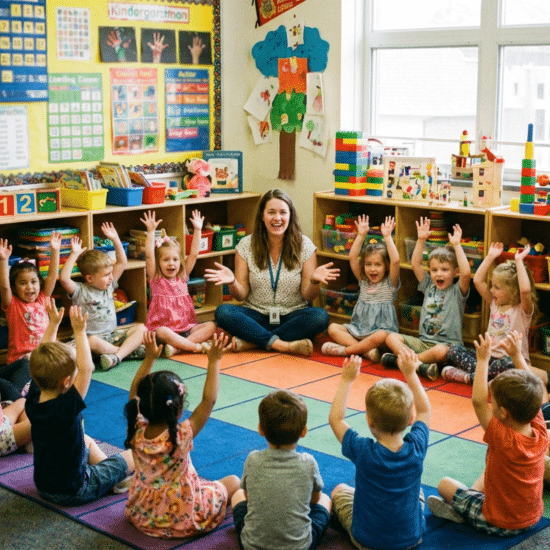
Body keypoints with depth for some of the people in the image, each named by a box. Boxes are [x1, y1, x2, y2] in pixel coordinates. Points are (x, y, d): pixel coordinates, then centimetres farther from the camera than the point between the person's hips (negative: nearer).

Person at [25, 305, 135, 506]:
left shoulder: (33, 401, -11)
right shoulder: (66, 408, -31)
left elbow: (41, 359, 1)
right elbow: (86, 368, -35)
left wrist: (54, 323, 3)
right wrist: (79, 332, -30)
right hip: (73, 492, -7)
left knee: (87, 441, 30)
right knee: (133, 455, 3)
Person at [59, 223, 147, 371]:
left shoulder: (108, 286, 12)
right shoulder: (80, 291, -6)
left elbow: (122, 263, 15)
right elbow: (64, 278, -26)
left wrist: (115, 240, 6)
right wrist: (74, 255, -22)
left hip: (113, 335, 6)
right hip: (91, 336, -6)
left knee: (141, 328, -13)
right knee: (92, 342, -40)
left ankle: (117, 355, -32)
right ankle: (132, 350, -27)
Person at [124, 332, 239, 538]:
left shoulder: (137, 432, -15)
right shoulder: (181, 436, -29)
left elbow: (135, 391, 0)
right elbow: (208, 400, -23)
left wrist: (149, 359, 2)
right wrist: (214, 362, -18)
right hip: (183, 521, -5)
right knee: (233, 481, 12)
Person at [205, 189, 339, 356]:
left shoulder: (304, 245, -1)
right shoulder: (246, 245, 0)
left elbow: (308, 296, -2)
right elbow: (241, 295, -1)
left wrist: (314, 281, -24)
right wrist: (232, 282, -22)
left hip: (292, 316, 0)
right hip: (257, 315, 0)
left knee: (320, 317, -31)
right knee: (223, 312, -27)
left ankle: (250, 341, -27)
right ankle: (282, 345, -29)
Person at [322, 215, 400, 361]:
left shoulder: (390, 283, -1)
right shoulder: (363, 280, 11)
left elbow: (395, 261, -18)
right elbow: (352, 257, 2)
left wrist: (387, 237, -18)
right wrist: (361, 235, -4)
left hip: (380, 330, -5)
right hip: (358, 329, 5)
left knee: (381, 336, -39)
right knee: (333, 328, -17)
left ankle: (345, 350, -27)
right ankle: (367, 350, -30)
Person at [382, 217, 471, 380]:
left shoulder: (457, 291, -1)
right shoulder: (429, 287, 13)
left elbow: (466, 273, -21)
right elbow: (415, 264, 8)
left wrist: (456, 245, -21)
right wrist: (421, 240, -1)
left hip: (447, 343, -5)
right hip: (423, 341, 5)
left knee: (440, 352, -40)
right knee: (392, 338, -15)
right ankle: (419, 364, -33)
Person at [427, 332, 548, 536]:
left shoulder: (503, 439, -31)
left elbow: (478, 400, -30)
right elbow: (531, 394, -1)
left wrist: (483, 359, -25)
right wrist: (517, 355, 3)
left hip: (500, 525, -6)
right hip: (532, 518, 6)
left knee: (445, 484, 7)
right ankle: (463, 505, 22)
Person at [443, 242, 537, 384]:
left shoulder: (523, 310, -7)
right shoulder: (495, 304, 13)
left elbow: (525, 290, -29)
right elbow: (478, 281, 12)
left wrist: (519, 261, -23)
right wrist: (490, 257, 8)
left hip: (512, 360, -6)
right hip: (489, 356, 6)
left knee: (507, 364, -42)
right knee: (453, 350, -10)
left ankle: (468, 376, -28)